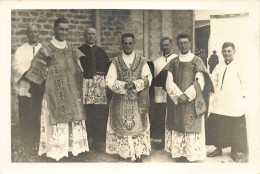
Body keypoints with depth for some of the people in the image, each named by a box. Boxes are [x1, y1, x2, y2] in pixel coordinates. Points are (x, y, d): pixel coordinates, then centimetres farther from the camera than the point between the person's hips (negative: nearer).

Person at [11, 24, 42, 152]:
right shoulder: (21, 50, 11)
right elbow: (16, 66, -3)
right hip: (25, 89, -1)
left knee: (41, 117, 0)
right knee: (26, 118, -1)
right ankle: (27, 145, 7)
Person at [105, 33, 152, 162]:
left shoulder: (142, 62, 5)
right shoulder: (115, 62, 4)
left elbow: (148, 78, -2)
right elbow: (109, 80, -4)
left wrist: (135, 84, -19)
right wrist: (124, 85, -19)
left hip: (138, 102, 0)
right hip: (120, 102, 0)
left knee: (138, 126, 2)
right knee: (121, 127, 4)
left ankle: (138, 153, 10)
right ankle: (123, 151, 17)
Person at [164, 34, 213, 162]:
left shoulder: (197, 61, 2)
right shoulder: (173, 62, 9)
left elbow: (200, 82, -5)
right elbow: (169, 82, 2)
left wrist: (187, 95, -15)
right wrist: (178, 96, -12)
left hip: (192, 102, -2)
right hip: (176, 101, 2)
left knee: (192, 127, -2)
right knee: (177, 127, 3)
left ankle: (191, 155, 8)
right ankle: (179, 154, 13)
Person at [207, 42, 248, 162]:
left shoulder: (238, 66, -4)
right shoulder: (219, 67, 11)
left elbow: (244, 82, -4)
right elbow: (213, 80, 20)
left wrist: (241, 95, -7)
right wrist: (216, 91, 8)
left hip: (234, 104, -5)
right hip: (219, 103, 5)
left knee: (236, 127, 1)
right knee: (217, 125, 7)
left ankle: (240, 152, 14)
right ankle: (218, 148, 23)